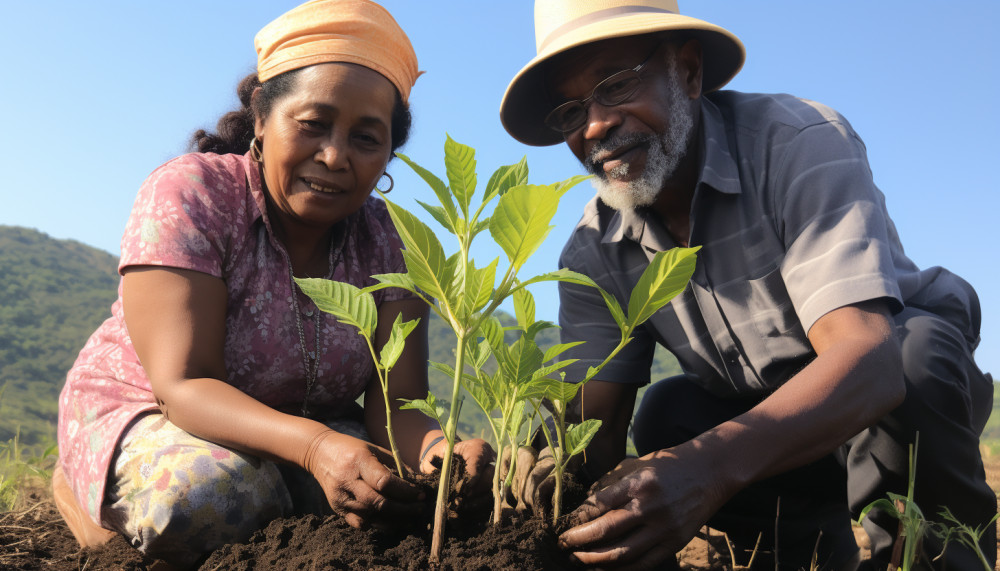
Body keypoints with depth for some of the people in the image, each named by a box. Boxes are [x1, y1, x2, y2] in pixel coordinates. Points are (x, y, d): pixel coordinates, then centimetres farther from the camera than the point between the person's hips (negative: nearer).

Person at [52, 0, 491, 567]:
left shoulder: (390, 244, -10)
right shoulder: (188, 194, -20)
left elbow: (396, 403, -17)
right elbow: (184, 385, -28)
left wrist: (439, 447, -43)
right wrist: (314, 446, -48)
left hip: (308, 427, 5)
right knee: (207, 496, -37)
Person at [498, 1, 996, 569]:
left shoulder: (801, 143, -26)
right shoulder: (592, 255, -12)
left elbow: (868, 356, -40)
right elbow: (596, 425, -15)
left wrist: (711, 464, -56)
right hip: (764, 422, 4)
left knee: (916, 347, -34)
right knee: (666, 414, -24)